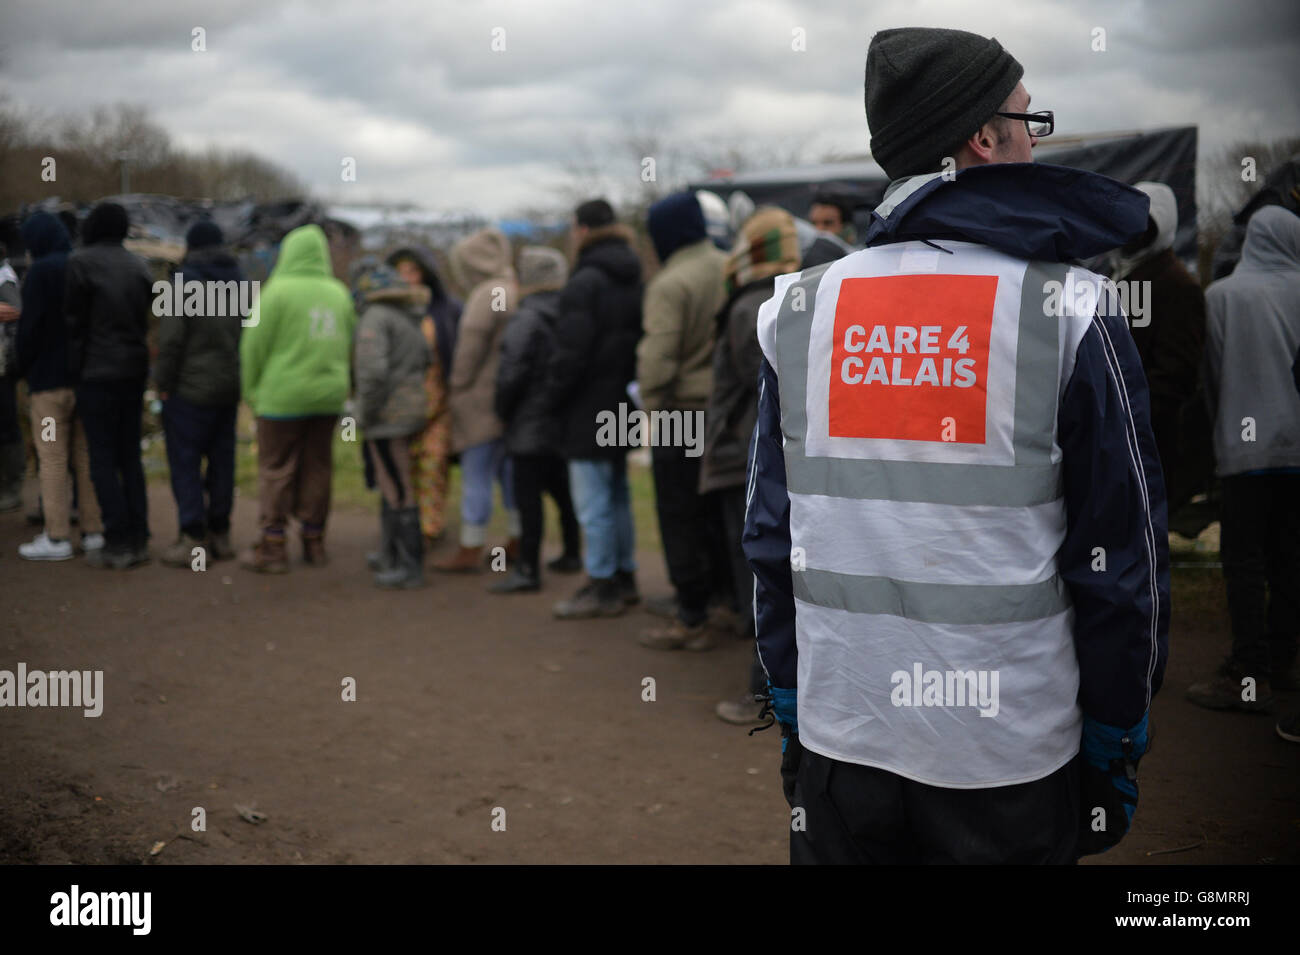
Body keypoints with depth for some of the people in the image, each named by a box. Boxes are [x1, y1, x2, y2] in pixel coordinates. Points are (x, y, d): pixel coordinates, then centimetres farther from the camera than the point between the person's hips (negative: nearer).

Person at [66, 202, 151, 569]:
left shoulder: (81, 262, -8)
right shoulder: (138, 265, 10)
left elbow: (75, 321, -6)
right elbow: (144, 318, 12)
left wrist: (76, 369, 3)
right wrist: (135, 352, 13)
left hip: (97, 373, -6)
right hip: (135, 369, 6)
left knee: (103, 459, -2)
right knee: (130, 456, 11)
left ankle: (118, 543, -4)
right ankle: (138, 539, 11)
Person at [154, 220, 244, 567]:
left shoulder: (184, 282, -12)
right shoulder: (239, 283, 9)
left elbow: (171, 340, -15)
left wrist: (163, 382, -6)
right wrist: (243, 377, 12)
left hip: (190, 387, -6)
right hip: (230, 386, 6)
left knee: (185, 461, -2)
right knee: (221, 458, 12)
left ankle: (193, 538, -4)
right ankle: (220, 533, 17)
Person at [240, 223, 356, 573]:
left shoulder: (278, 289, -10)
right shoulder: (339, 293, 6)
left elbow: (255, 345, -7)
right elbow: (347, 344, 11)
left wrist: (251, 390, 4)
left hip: (283, 396, -5)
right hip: (329, 396, 5)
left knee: (276, 470, 2)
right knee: (317, 468, 12)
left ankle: (273, 545, 4)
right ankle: (314, 542, 18)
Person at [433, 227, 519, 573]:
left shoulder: (487, 295, -15)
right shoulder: (514, 290, 11)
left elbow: (471, 344, -17)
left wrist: (456, 385, -6)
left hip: (484, 398, -9)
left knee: (476, 475, -2)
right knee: (510, 470, 15)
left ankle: (470, 550, 3)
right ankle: (518, 544, 22)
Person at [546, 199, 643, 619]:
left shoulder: (585, 282, -16)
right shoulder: (633, 279, 12)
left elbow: (571, 351, -19)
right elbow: (642, 340, 14)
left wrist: (553, 397, -7)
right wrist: (629, 383, 16)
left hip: (590, 407, -9)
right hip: (622, 404, 9)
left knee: (593, 501, -4)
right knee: (617, 493, 17)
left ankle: (602, 587, 1)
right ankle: (624, 577, 25)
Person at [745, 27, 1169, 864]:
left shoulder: (798, 308, 1)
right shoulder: (1071, 310, -9)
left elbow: (771, 536, 4)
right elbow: (1120, 551, -7)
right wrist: (1118, 739, 3)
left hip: (839, 741, 3)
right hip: (1014, 754, -2)